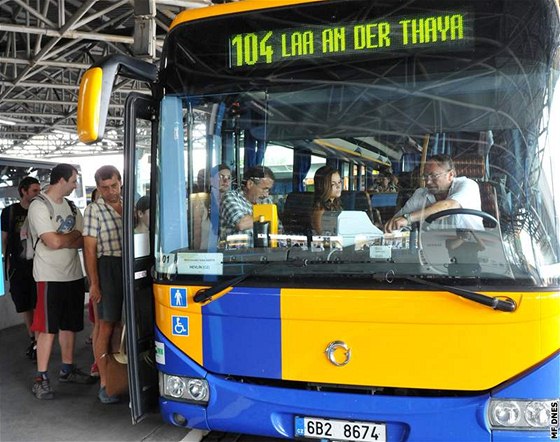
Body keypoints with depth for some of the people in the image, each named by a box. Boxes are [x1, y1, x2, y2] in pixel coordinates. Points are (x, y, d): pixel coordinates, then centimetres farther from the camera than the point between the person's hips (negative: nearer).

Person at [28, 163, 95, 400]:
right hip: (50, 278, -7)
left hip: (74, 275, 7)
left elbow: (83, 240, 6)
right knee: (48, 328, -3)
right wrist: (73, 235, -4)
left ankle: (67, 369, 27)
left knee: (69, 325, 14)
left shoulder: (71, 206, 12)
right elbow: (53, 242, -20)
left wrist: (63, 239, -13)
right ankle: (41, 379, 6)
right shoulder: (39, 206, -12)